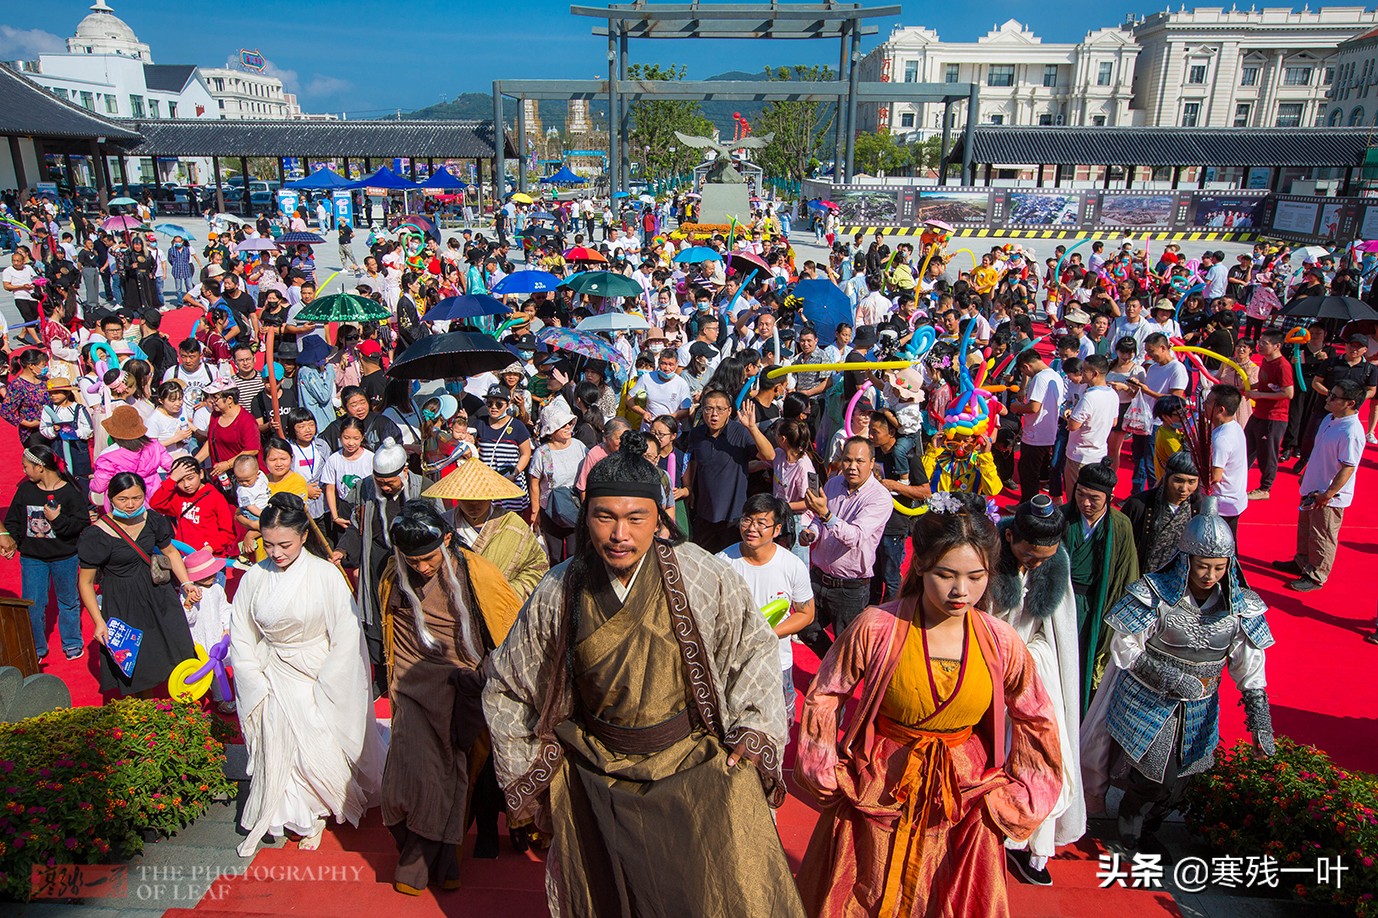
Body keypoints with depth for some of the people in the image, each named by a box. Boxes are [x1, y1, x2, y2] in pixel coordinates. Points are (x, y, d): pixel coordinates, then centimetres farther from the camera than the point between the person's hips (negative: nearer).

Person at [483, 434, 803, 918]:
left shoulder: (703, 576, -14)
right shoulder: (557, 593, -8)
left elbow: (755, 644, 2)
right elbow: (504, 687, 5)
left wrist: (754, 728, -8)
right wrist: (522, 776, 7)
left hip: (698, 768, -1)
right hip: (597, 779, 2)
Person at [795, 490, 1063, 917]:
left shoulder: (1000, 642, -12)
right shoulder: (877, 628, -19)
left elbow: (1037, 722, 6)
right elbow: (823, 698, -6)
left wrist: (1015, 796, 3)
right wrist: (830, 779, -5)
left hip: (963, 800, 2)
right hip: (879, 795, -1)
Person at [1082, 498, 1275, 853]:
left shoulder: (1240, 605, -4)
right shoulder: (1155, 593, -17)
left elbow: (1249, 667, 2)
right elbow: (1125, 649, -13)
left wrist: (1259, 717, -4)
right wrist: (1171, 678, -21)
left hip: (1198, 711, 4)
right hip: (1147, 704, -4)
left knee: (1177, 784, 11)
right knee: (1155, 778, -2)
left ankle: (1144, 830, 40)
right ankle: (1129, 831, 29)